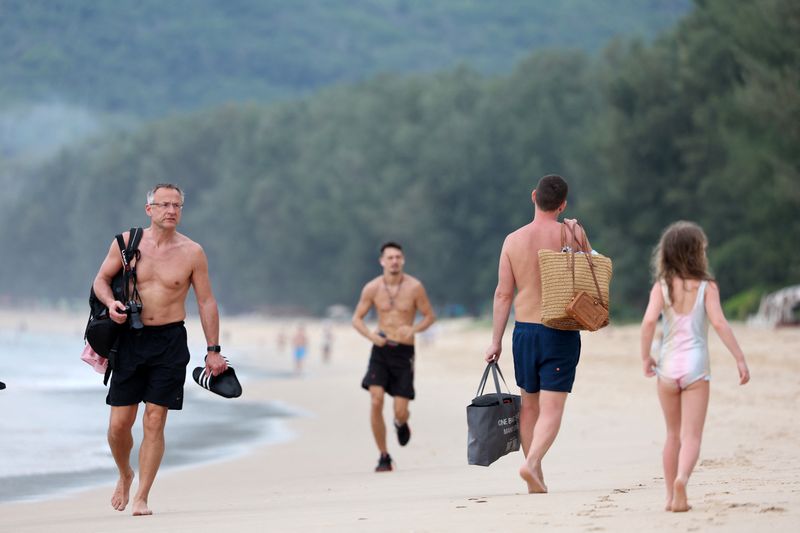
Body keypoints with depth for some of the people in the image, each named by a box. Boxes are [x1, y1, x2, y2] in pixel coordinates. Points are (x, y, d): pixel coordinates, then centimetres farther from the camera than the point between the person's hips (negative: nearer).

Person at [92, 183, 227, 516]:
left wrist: (213, 350, 2)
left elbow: (206, 302, 5)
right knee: (119, 423, 0)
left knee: (154, 422, -5)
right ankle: (125, 476, 30)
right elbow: (101, 279, 10)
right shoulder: (127, 243, 2)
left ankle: (141, 498, 2)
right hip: (131, 339, 1)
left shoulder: (192, 252, 0)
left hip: (170, 342, -1)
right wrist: (110, 302, -12)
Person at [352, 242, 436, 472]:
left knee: (400, 411, -4)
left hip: (404, 352, -1)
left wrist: (414, 329, -19)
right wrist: (371, 335, -14)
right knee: (376, 402, -15)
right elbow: (357, 319, 6)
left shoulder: (414, 287, -6)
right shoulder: (372, 288, -2)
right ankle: (384, 457, -3)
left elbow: (430, 316, 2)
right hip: (380, 350, 1)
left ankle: (401, 424, 37)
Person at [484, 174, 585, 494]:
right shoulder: (571, 234, -6)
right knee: (552, 409, -4)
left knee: (529, 405, 16)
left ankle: (536, 480, 21)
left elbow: (503, 294, 1)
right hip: (561, 332, -3)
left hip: (525, 332, 3)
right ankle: (532, 463, -27)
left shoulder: (513, 240, 0)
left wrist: (496, 341, 6)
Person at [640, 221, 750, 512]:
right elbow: (719, 323, -13)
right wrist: (740, 358, -9)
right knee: (691, 436, -4)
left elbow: (649, 320, -15)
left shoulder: (662, 286, -2)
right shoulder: (707, 286, -5)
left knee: (673, 435, 17)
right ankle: (681, 479, -31)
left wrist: (645, 357, -4)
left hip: (667, 367, 2)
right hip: (696, 366, -2)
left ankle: (672, 495, 19)